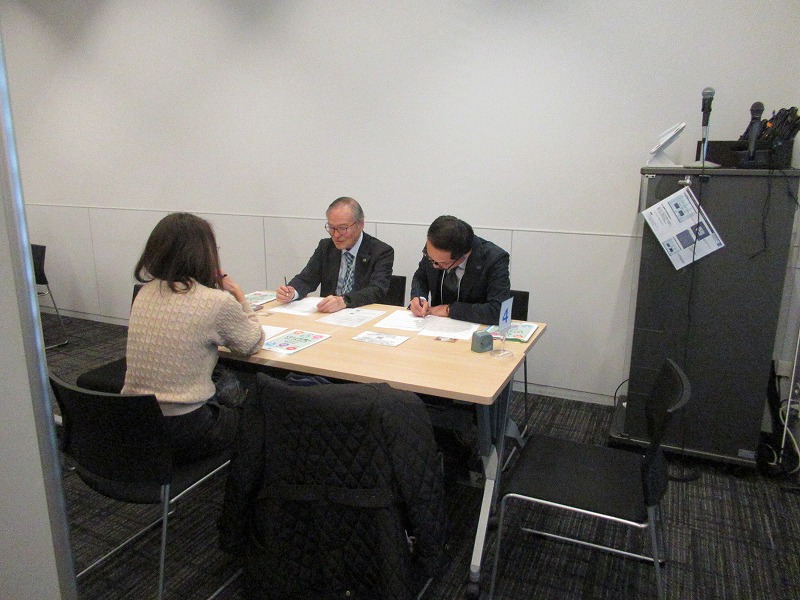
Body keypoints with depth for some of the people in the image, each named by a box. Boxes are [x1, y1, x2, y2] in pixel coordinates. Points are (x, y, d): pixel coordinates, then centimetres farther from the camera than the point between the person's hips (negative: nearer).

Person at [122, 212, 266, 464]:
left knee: (225, 378, 28)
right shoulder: (216, 302, -19)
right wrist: (239, 297, 8)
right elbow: (253, 344, -2)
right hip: (182, 432, -6)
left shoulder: (145, 293, 1)